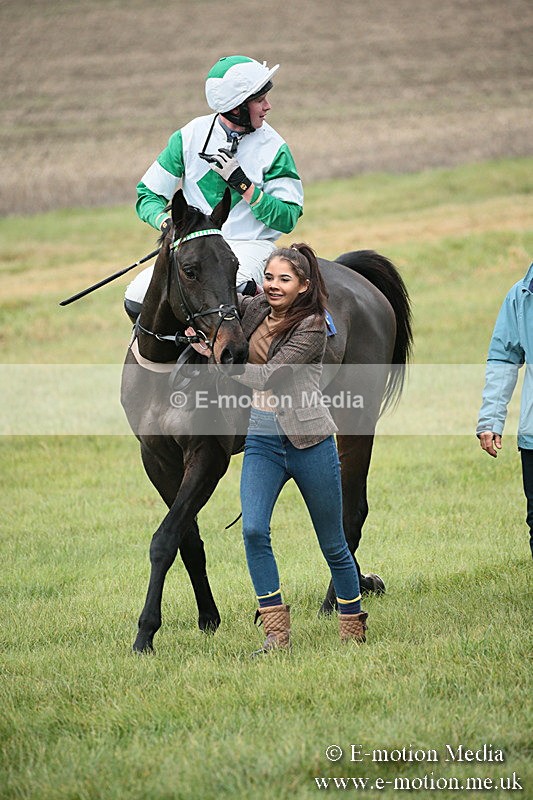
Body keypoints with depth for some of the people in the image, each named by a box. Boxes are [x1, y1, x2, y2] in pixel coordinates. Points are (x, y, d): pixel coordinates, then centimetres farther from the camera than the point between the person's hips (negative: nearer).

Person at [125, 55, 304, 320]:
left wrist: (243, 184, -16)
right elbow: (148, 195, 6)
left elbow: (287, 219, -6)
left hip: (250, 246, -3)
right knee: (137, 300, -20)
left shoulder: (274, 149, -2)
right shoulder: (190, 136, 2)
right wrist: (166, 222, -15)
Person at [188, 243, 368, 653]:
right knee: (254, 530, -15)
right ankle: (277, 631, -8)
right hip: (261, 440, 5)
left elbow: (270, 376, -19)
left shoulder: (312, 327, -11)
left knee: (332, 542, 8)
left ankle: (354, 623, 26)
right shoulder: (254, 310, 7)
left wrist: (217, 353, -17)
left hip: (308, 441, -5)